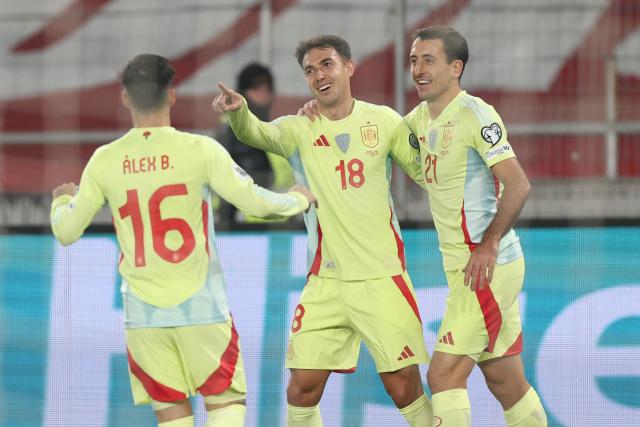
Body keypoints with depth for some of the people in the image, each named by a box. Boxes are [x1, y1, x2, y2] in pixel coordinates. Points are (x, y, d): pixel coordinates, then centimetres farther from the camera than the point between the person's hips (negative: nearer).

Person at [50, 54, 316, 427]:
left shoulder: (105, 161, -1)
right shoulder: (200, 150, -10)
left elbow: (66, 231, 6)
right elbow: (255, 202, -10)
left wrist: (64, 199, 29)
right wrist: (298, 199, 11)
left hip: (143, 312, 2)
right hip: (202, 309, -2)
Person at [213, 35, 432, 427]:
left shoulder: (383, 120, 1)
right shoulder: (299, 130, 0)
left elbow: (429, 172, 9)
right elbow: (258, 134, -21)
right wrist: (237, 112, -44)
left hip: (382, 277, -1)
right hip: (325, 282, 1)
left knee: (404, 387, -2)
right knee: (302, 388, -4)